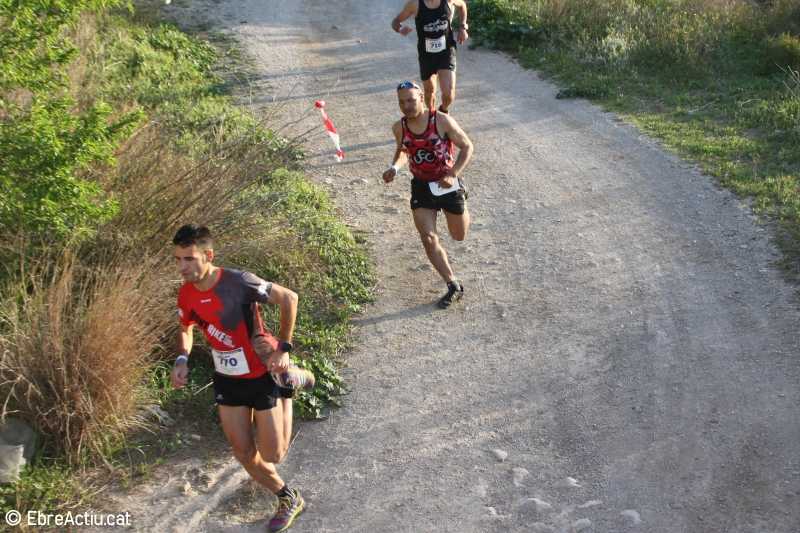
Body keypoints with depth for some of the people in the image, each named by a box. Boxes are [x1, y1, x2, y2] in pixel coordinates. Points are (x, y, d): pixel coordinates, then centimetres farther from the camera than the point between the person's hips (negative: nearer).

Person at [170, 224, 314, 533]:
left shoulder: (237, 282, -27)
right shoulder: (186, 294, -7)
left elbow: (289, 298, -19)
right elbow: (186, 329, 13)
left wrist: (283, 347, -17)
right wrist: (182, 360, -5)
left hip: (262, 376, -5)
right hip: (227, 380, 6)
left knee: (272, 456, 3)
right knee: (244, 455, 8)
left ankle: (292, 380, 24)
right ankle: (288, 499, 33)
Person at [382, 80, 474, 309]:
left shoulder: (442, 121, -18)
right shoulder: (399, 127, -4)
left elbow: (467, 146, -9)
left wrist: (453, 174, -22)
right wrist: (394, 168, -6)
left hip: (447, 184, -3)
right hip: (421, 186, 3)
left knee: (459, 236, 15)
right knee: (428, 238, -11)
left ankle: (462, 209, 52)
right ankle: (453, 286, 0)